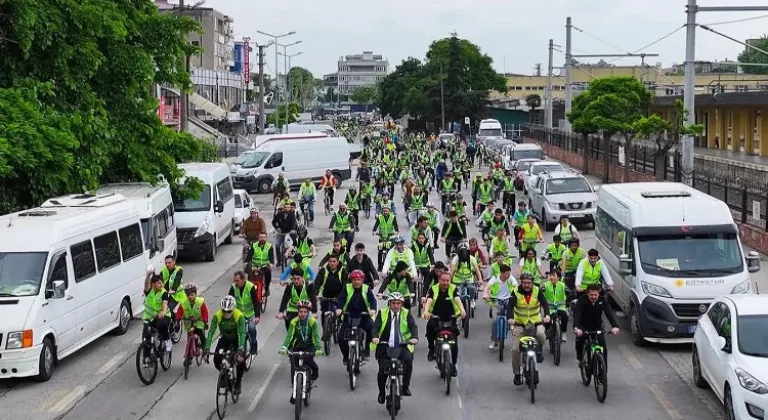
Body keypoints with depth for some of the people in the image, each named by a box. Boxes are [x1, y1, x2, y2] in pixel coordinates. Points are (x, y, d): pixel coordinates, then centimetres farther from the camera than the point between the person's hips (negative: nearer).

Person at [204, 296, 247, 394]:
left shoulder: (239, 316, -32)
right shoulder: (217, 315, -27)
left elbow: (242, 333, -38)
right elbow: (211, 332, -28)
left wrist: (240, 351, -50)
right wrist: (207, 350, -37)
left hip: (237, 339, -2)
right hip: (224, 338, 2)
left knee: (241, 360, -21)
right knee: (217, 359, -18)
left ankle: (238, 383, 4)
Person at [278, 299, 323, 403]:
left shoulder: (313, 322, -14)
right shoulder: (294, 322, -11)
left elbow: (316, 336, -23)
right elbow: (289, 335, -21)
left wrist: (319, 349, -39)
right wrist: (284, 347, -39)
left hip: (309, 346, -2)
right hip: (297, 347, 2)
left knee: (307, 359, -32)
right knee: (294, 368, -9)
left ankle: (315, 371, 1)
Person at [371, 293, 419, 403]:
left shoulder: (406, 314, 6)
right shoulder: (382, 313, 5)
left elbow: (413, 326, -6)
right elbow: (376, 327, -6)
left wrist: (415, 337, -27)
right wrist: (375, 337, -27)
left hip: (402, 345, 0)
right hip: (385, 346, 0)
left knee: (408, 360, -29)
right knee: (382, 369, -10)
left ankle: (405, 387, -15)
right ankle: (381, 392, 17)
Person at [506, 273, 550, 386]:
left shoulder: (537, 291, -8)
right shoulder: (516, 292, -10)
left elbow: (544, 303, -18)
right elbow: (510, 305, -21)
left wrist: (547, 315, -38)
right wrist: (510, 318, -40)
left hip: (536, 322, 0)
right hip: (519, 323, 0)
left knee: (541, 334, -33)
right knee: (515, 349, -7)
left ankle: (538, 349, 2)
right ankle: (517, 374, 9)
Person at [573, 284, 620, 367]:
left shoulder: (602, 300, -15)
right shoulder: (581, 301, -22)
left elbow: (609, 313, -27)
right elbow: (576, 314, -35)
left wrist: (614, 326, -45)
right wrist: (576, 328, -54)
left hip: (597, 327, 2)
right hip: (584, 327, -2)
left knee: (603, 348, -11)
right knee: (580, 339, -29)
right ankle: (580, 359, -4)